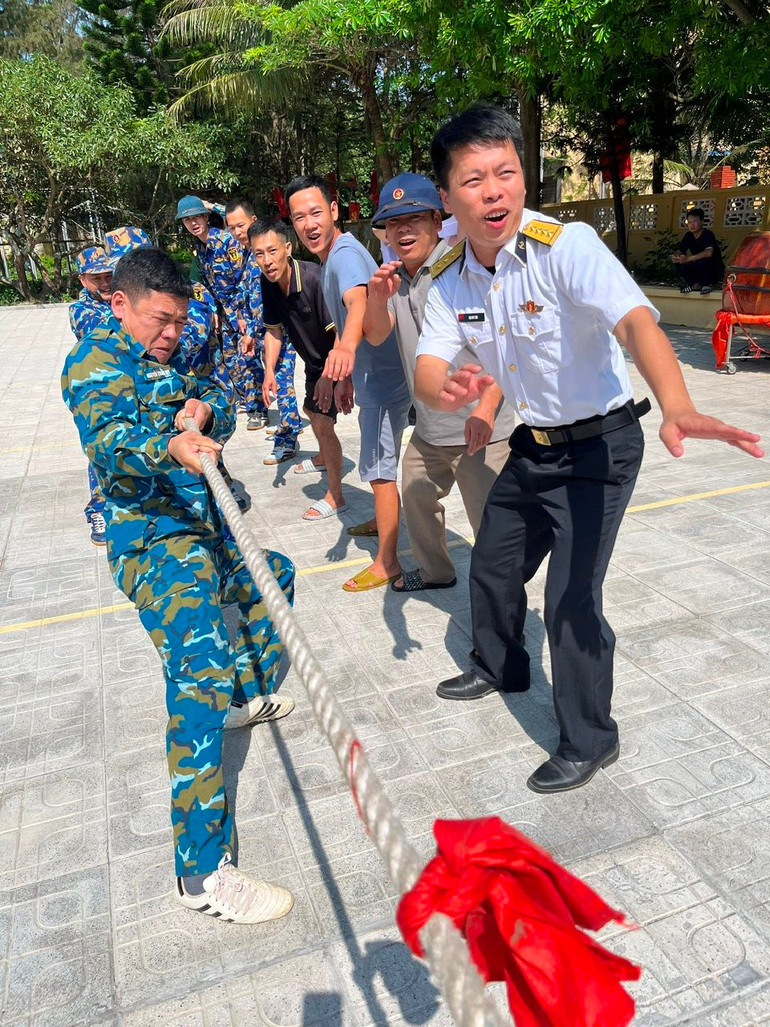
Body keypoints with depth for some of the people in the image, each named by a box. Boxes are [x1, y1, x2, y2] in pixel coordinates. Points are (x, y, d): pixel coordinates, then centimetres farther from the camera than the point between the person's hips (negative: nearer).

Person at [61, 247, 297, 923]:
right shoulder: (94, 365, -9)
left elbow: (223, 416, 12)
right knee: (201, 672, -24)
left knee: (275, 576, 30)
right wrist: (171, 447, -50)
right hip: (153, 539, -9)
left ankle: (247, 696, 46)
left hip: (204, 524, 9)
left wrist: (203, 409, -14)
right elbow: (109, 441, -27)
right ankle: (203, 873, -23)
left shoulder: (166, 360, 17)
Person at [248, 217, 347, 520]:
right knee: (311, 410, 28)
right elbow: (274, 330, 2)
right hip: (314, 360, 9)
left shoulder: (314, 279, -32)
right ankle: (323, 458, 57)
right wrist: (269, 371, -10)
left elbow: (341, 332, -32)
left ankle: (335, 497, -3)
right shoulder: (269, 284, -9)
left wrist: (328, 375, -37)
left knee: (322, 421, -16)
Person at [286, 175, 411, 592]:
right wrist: (346, 377, 24)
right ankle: (386, 521, 47)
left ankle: (387, 562, 6)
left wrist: (347, 345, -64)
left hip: (383, 379, -10)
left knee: (379, 469, -5)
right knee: (379, 465, 26)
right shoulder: (330, 256, 12)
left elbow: (358, 300, -44)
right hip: (370, 378, 10)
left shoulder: (345, 254, -22)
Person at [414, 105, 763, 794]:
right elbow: (427, 369, -10)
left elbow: (636, 322, -40)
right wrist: (446, 391, -36)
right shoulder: (450, 279, -5)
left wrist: (677, 407, -60)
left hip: (599, 445, -6)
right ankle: (499, 667, 49)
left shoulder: (566, 247, -24)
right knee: (492, 566, 20)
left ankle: (589, 741, 16)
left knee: (572, 597, -9)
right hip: (532, 446, 7)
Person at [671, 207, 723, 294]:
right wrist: (676, 256, -26)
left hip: (715, 271, -6)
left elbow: (708, 253, -37)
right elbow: (679, 251, 1)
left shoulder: (708, 234, -20)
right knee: (680, 263, -14)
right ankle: (695, 284, -3)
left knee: (702, 261, -36)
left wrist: (688, 258, -42)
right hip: (698, 269, 6)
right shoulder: (688, 236, 1)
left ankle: (706, 284, -11)